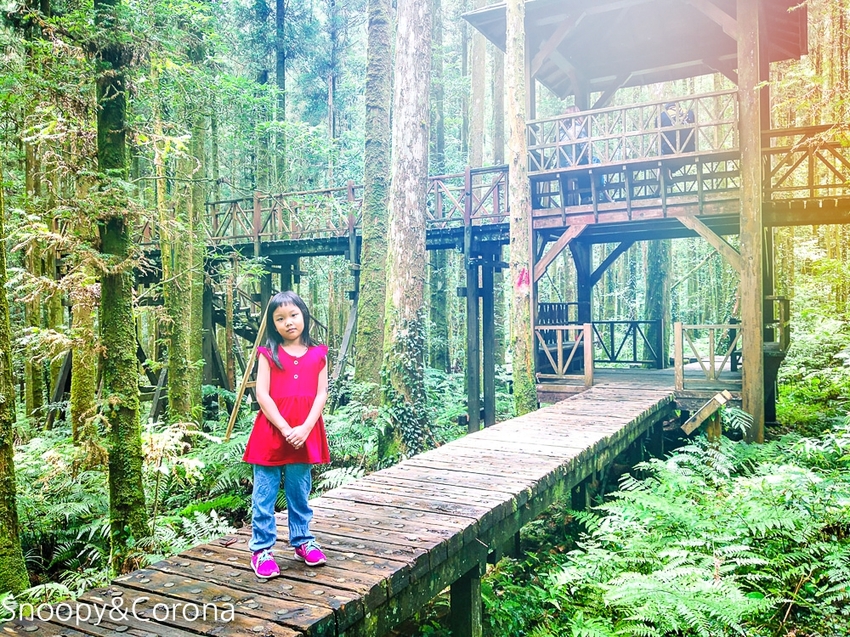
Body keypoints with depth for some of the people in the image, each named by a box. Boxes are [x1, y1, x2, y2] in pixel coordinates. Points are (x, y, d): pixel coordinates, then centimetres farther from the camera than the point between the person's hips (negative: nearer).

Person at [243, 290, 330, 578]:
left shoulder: (318, 355, 5)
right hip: (271, 433, -2)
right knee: (264, 494, 5)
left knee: (299, 492, 14)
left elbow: (321, 394, 1)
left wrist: (305, 429, -11)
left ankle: (302, 541, 28)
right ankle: (261, 548, 15)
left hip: (304, 435, 2)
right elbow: (262, 395, -6)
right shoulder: (268, 355, 0)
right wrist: (285, 429, -14)